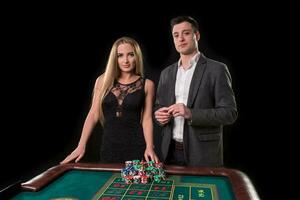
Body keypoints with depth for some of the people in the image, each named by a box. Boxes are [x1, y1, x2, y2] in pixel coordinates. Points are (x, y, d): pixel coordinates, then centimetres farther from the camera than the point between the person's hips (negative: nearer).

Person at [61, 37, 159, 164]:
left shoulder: (147, 85, -2)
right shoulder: (103, 81, 2)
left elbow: (146, 119, -3)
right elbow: (93, 115, 1)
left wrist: (149, 147, -15)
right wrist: (81, 146, -2)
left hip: (136, 146, -1)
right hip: (109, 145, 2)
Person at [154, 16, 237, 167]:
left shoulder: (217, 70, -6)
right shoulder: (166, 73, 9)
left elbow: (229, 113, -11)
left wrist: (191, 114, -22)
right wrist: (160, 115, -7)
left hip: (203, 154, -4)